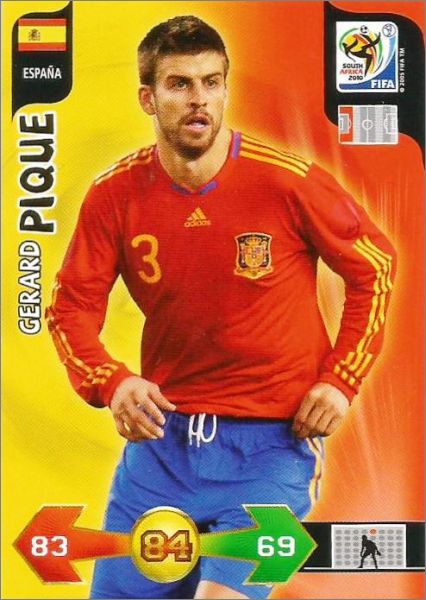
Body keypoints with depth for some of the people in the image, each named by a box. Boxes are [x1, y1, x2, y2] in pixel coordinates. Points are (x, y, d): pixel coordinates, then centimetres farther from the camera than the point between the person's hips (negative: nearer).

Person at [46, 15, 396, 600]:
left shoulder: (287, 181, -12)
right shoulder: (115, 195, -5)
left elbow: (375, 267, 0)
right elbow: (72, 305, 3)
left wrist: (341, 380, -5)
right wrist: (110, 382, -15)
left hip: (272, 440, -3)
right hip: (160, 432, 3)